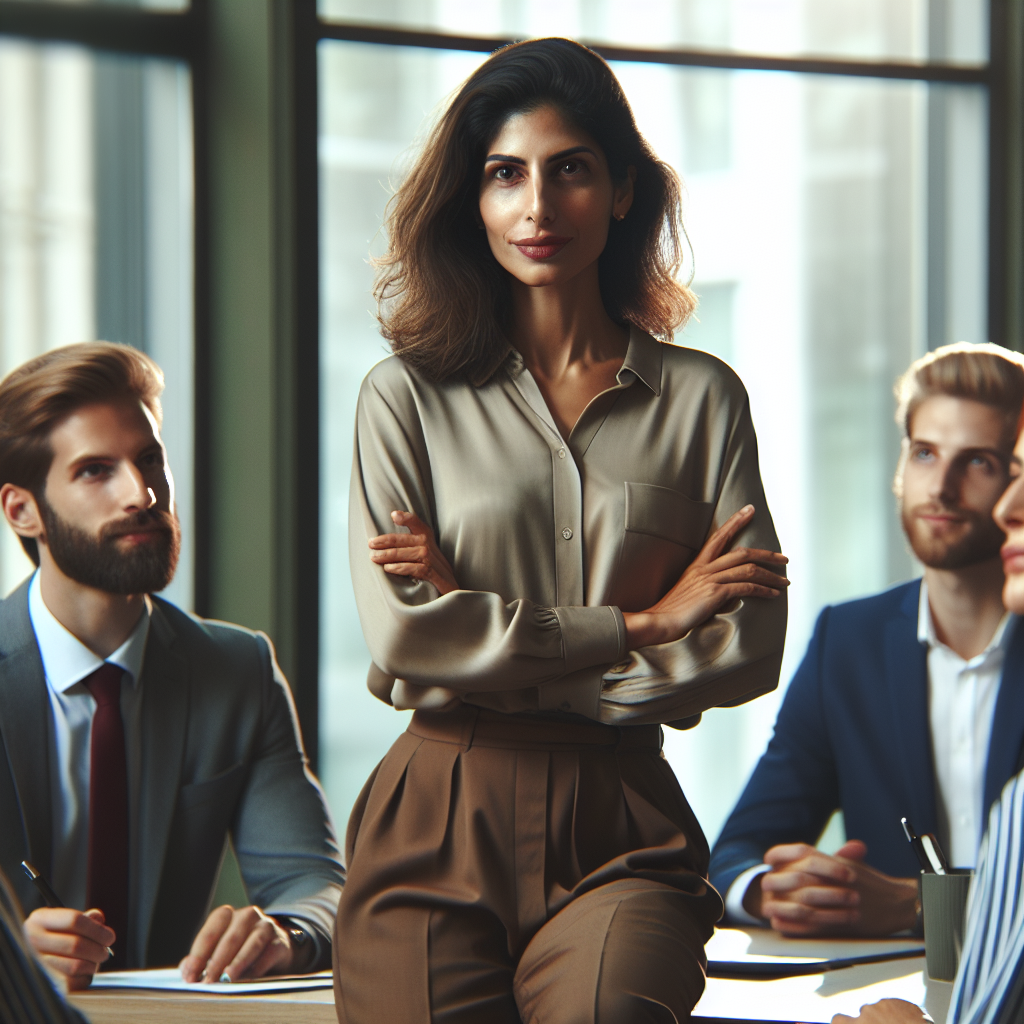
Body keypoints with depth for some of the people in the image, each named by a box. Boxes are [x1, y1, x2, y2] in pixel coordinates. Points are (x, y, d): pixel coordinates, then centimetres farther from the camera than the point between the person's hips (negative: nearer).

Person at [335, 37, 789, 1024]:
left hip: (619, 825, -1)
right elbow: (401, 634, -3)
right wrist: (639, 623, -1)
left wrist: (489, 633, -3)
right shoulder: (407, 397, 8)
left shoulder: (702, 398, 11)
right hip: (440, 826, 1)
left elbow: (751, 644, 3)